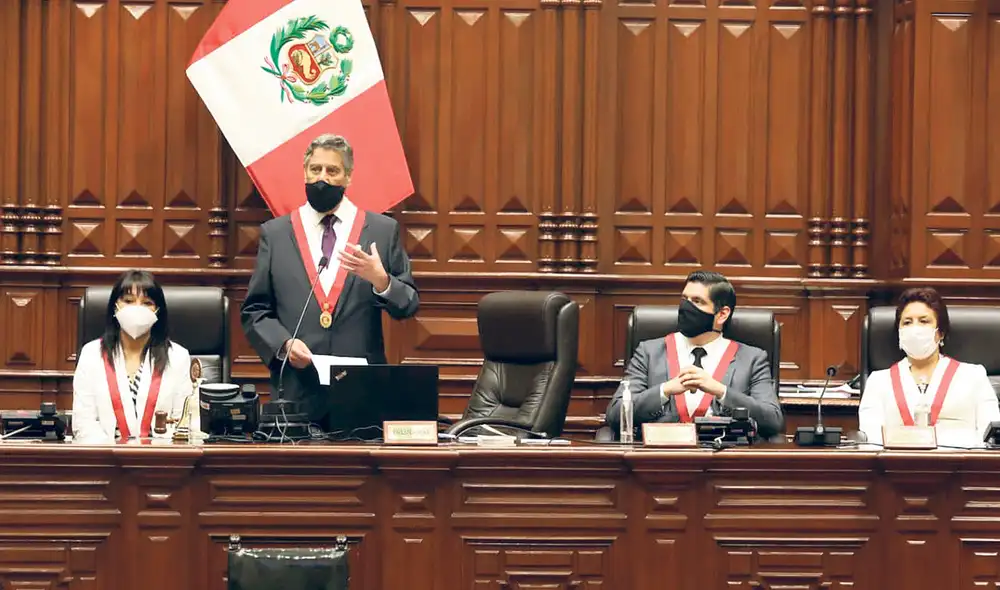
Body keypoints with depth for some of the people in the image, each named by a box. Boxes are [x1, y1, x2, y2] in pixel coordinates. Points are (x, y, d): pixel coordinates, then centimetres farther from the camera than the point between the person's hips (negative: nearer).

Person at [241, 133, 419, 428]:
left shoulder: (383, 230, 7)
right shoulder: (274, 233, 10)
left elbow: (409, 305, 7)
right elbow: (254, 311, 10)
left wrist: (381, 281, -13)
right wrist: (283, 343, -8)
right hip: (297, 393, 0)